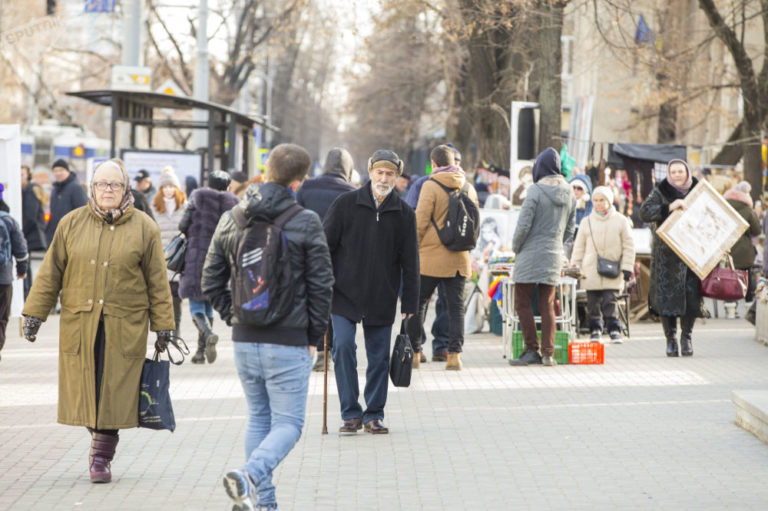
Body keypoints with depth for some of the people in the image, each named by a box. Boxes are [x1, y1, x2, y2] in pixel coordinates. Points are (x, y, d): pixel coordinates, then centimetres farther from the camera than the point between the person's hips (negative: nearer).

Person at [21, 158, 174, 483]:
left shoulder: (144, 228, 3)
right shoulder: (72, 224, 7)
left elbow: (157, 281, 5)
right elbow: (51, 272, 9)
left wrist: (163, 326, 4)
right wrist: (34, 313, 6)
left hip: (125, 325, -1)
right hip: (79, 323, 2)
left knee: (112, 392, -2)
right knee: (87, 391, 2)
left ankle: (101, 457, 6)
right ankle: (99, 439, 22)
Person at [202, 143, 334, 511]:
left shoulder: (230, 220, 4)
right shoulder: (306, 222, -10)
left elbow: (211, 281, 7)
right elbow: (321, 284, -7)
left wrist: (235, 318, 14)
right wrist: (314, 337, 3)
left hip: (244, 340, 5)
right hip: (289, 342, -5)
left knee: (258, 419, 18)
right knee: (288, 423, 2)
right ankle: (250, 475, -23)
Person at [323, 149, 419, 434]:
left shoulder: (404, 214, 3)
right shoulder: (346, 204, -2)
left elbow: (409, 262, 7)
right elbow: (325, 246, 2)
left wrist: (410, 303, 4)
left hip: (382, 300, 2)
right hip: (345, 294, -2)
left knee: (379, 357, 4)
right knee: (343, 347, -13)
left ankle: (373, 415, 15)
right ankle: (350, 413, -4)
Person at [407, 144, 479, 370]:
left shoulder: (431, 186, -10)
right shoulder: (469, 188, 7)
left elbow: (420, 222, -11)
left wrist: (412, 250, 0)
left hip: (431, 257, -4)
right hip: (459, 258, 4)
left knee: (418, 303, 7)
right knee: (456, 306, 6)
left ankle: (413, 352, 10)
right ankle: (454, 354, 0)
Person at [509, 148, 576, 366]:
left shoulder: (535, 190, -13)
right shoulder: (568, 193, 5)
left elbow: (524, 224, -15)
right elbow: (570, 227, 12)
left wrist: (515, 247, 0)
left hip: (531, 255, -6)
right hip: (554, 256, 6)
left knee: (522, 303, 2)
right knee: (547, 305, 11)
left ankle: (532, 350, -2)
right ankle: (548, 353, 7)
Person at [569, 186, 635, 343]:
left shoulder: (620, 221, 4)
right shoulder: (587, 222, 8)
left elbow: (628, 246, 6)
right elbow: (579, 247, 13)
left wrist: (627, 268, 0)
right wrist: (574, 267, 8)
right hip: (591, 270, 2)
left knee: (610, 302, -9)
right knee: (593, 303, 4)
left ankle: (614, 330, -3)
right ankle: (595, 330, 15)